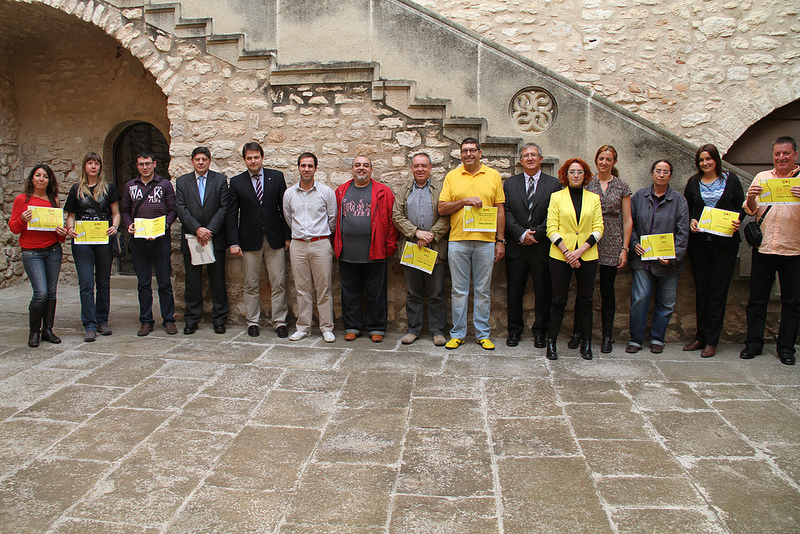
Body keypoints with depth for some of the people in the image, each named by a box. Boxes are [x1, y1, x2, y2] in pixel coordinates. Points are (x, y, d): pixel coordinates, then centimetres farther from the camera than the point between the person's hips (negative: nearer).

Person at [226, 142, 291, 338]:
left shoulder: (276, 177, 5)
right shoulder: (236, 182, 4)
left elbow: (284, 208, 6)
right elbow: (232, 215, 3)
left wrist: (288, 236, 2)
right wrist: (234, 242, -5)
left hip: (275, 240, 0)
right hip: (250, 241, 0)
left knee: (278, 283, 1)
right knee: (251, 285, 7)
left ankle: (280, 322, 11)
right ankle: (252, 322, 19)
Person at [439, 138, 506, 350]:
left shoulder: (493, 176, 8)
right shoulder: (451, 177, 8)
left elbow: (500, 210, 7)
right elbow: (442, 208, 3)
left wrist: (500, 240, 2)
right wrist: (464, 201, -12)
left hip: (486, 241, 0)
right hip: (458, 240, 0)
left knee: (483, 291, 6)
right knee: (459, 290, 5)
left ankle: (483, 334, 16)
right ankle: (458, 333, 15)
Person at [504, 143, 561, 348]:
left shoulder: (554, 184, 4)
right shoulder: (510, 183, 9)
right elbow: (506, 213, 1)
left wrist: (535, 233, -11)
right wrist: (522, 234, -11)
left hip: (542, 247, -1)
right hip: (516, 247, 1)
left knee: (543, 293, 6)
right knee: (514, 293, 6)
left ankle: (540, 331, 19)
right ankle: (514, 330, 19)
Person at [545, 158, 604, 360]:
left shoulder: (594, 198, 8)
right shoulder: (557, 197, 4)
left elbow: (598, 229, 3)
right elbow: (551, 228, -2)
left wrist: (580, 250, -11)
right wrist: (567, 252, -13)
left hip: (587, 257, 2)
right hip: (560, 256, -2)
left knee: (586, 301, 5)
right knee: (559, 301, 0)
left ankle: (586, 344, 15)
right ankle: (551, 342, 9)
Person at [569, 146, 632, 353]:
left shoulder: (622, 187, 5)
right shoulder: (587, 184, 4)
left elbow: (627, 220, 5)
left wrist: (625, 249, -1)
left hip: (611, 246, 0)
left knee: (607, 289, 5)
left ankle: (607, 336, 15)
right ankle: (578, 332, 13)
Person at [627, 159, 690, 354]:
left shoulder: (679, 200, 3)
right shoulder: (640, 196, 7)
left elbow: (682, 232, -1)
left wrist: (674, 256, -12)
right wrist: (634, 243, -6)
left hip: (668, 262, 0)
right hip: (643, 258, 0)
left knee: (666, 302, 7)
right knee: (639, 299, -6)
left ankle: (657, 339, 22)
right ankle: (636, 339, 7)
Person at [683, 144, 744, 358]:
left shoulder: (731, 179, 5)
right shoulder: (693, 182, 10)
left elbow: (741, 206, 7)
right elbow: (686, 209, 12)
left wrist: (737, 221, -12)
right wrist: (691, 221, -8)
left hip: (725, 242, -2)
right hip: (699, 242, 2)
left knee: (718, 291, -2)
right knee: (701, 290, 6)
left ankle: (711, 340, 4)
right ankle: (701, 337, 16)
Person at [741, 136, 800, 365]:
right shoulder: (762, 177, 11)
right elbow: (751, 210, 8)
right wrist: (751, 198, -14)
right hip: (763, 247, 2)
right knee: (757, 299, 6)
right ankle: (754, 342, 16)